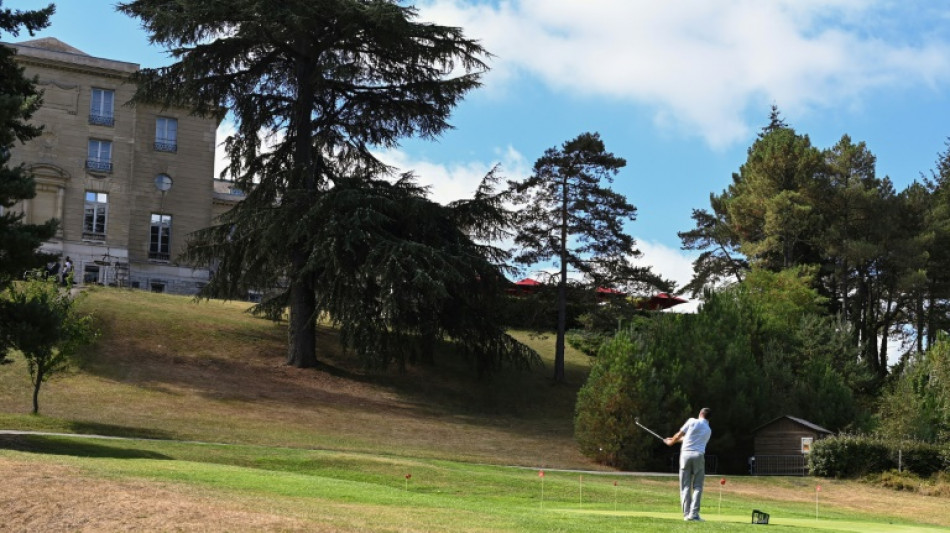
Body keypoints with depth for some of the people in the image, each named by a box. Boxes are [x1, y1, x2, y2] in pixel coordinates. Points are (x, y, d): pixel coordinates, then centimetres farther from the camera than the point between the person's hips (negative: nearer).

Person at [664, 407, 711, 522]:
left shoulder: (692, 421, 5)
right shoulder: (708, 431, 17)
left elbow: (679, 435, 6)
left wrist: (671, 442, 27)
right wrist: (676, 440, 37)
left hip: (685, 454, -1)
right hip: (698, 456, 1)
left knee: (685, 486, 4)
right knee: (697, 486, 4)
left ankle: (686, 514, 0)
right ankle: (693, 513, -8)